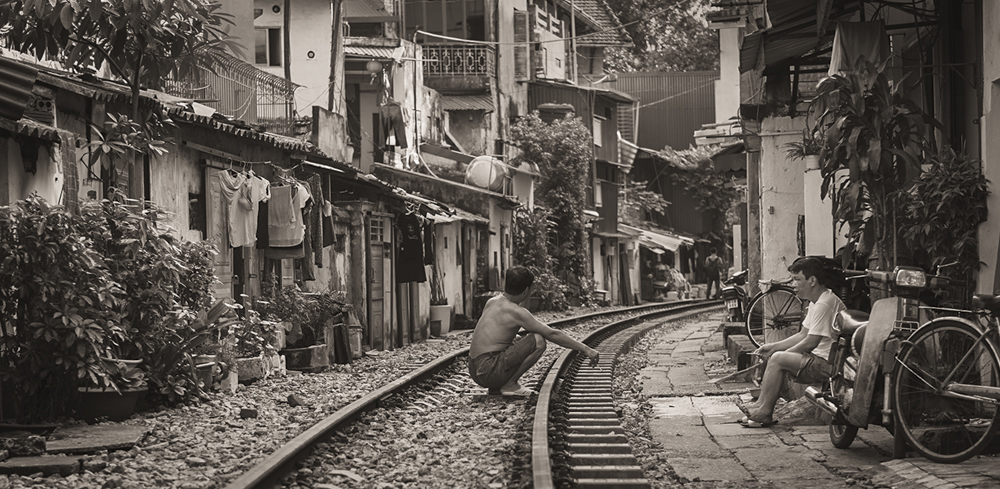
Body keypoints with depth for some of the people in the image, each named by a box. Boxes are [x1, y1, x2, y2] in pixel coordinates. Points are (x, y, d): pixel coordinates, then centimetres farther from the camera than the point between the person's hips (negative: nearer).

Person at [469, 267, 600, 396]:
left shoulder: (491, 303, 13)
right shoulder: (516, 312, -12)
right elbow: (552, 334, -12)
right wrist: (585, 349, -8)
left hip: (474, 370, 9)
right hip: (490, 372, -9)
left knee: (518, 341, 32)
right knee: (538, 341, -12)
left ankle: (495, 387, 15)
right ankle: (510, 384, -6)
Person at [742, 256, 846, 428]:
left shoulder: (824, 304, -19)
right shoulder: (817, 302, 15)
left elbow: (810, 343, -19)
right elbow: (802, 335, 17)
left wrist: (778, 353, -9)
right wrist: (773, 347, 8)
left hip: (827, 364, -11)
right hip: (820, 359, 11)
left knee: (778, 359, -18)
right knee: (775, 355, 9)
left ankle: (764, 413, -10)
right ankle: (761, 407, 4)